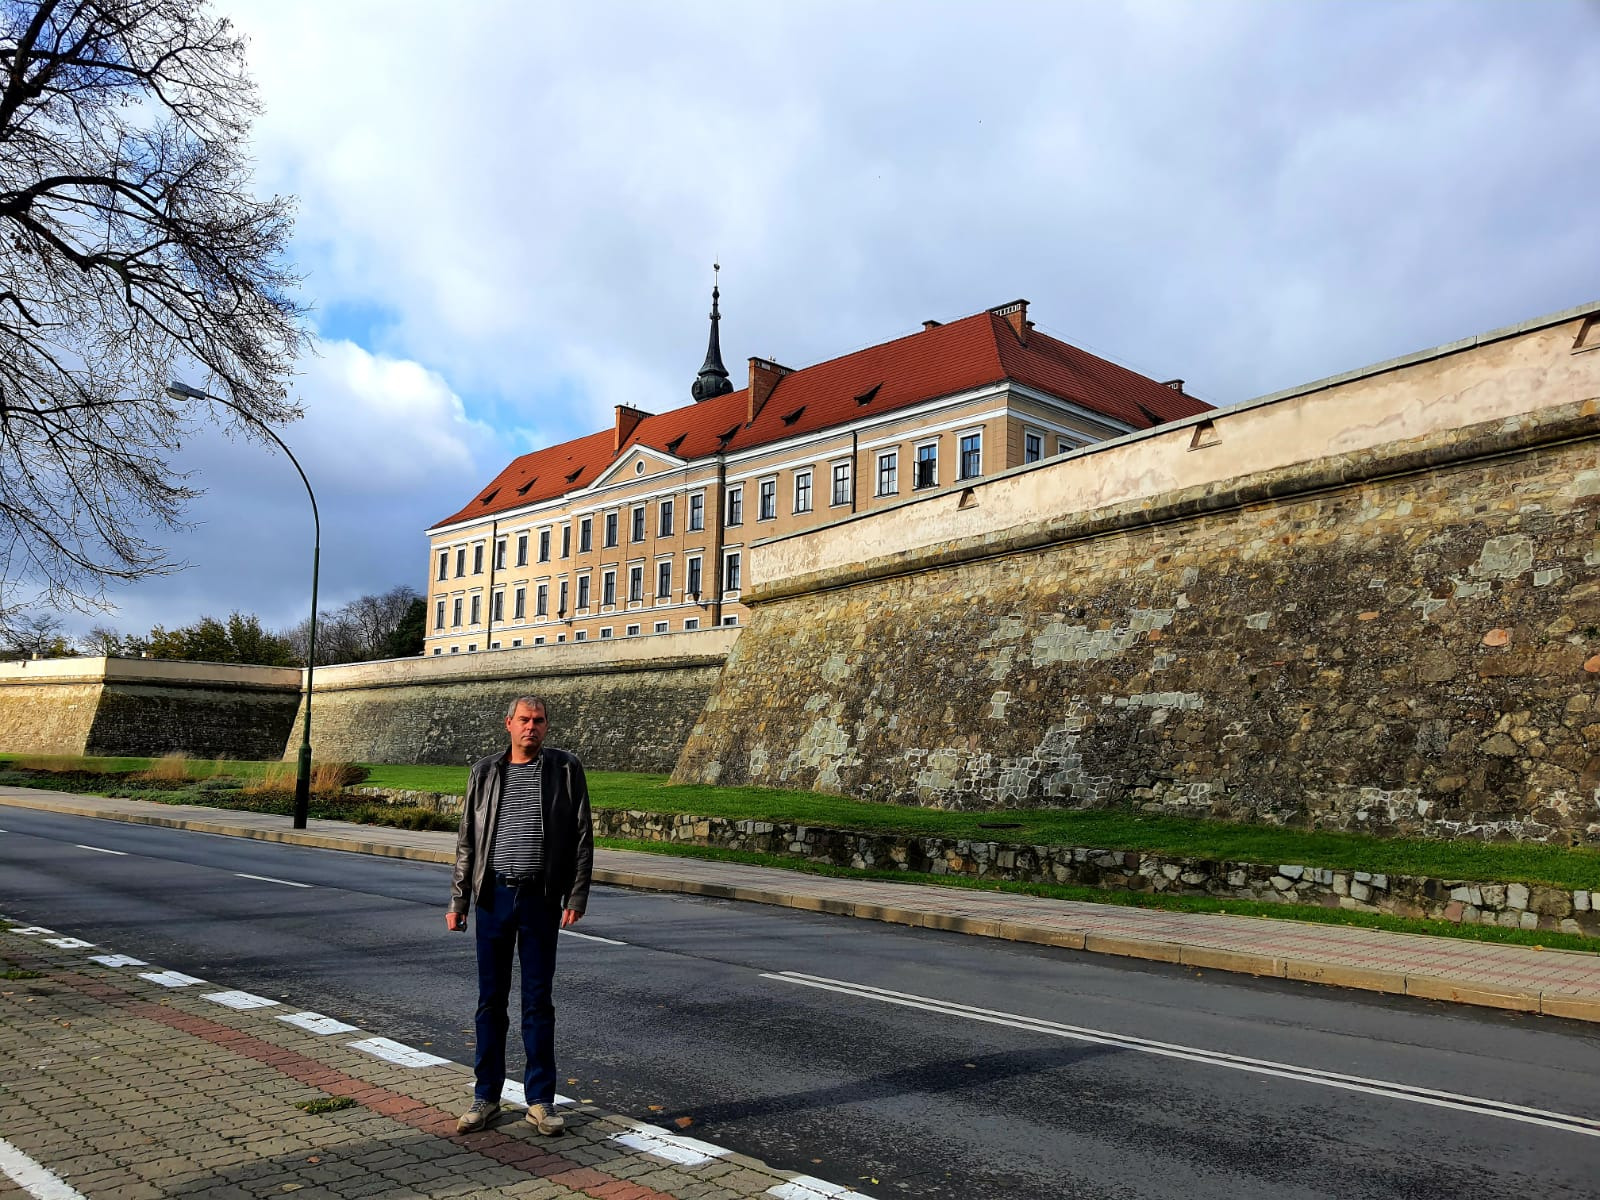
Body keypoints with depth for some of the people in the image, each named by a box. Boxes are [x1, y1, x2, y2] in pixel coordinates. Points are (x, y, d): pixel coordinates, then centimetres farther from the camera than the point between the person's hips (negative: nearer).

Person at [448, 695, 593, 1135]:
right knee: (490, 999, 9)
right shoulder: (485, 772, 6)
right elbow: (467, 841, 10)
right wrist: (457, 901, 5)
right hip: (494, 895, 2)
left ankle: (540, 1100, 15)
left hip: (541, 898, -2)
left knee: (538, 1001, 5)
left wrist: (577, 897, -6)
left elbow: (582, 838, 1)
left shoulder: (566, 768, 1)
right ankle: (486, 1096, 21)